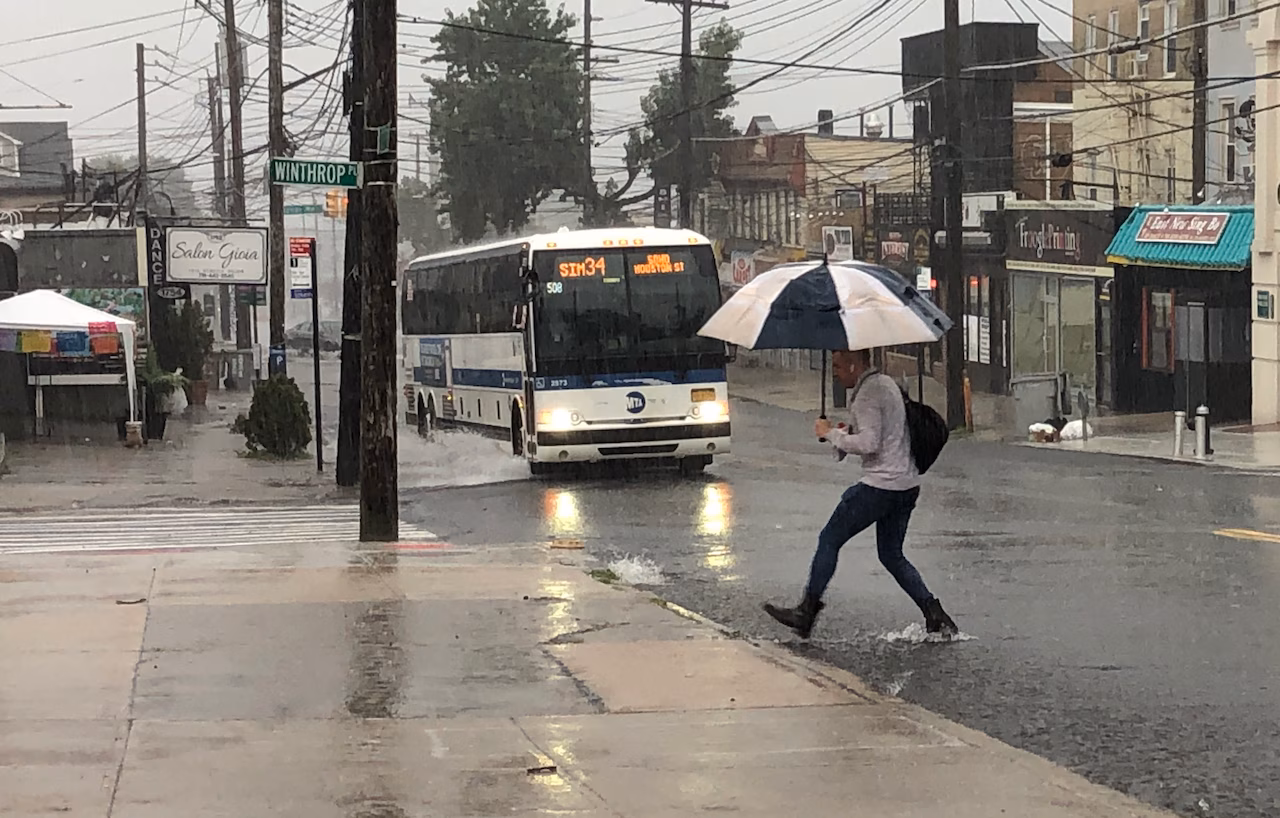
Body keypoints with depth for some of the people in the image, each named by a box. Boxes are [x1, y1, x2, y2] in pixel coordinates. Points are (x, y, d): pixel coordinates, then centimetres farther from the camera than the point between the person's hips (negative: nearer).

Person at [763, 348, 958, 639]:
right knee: (892, 555, 16)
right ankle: (935, 617, 6)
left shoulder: (868, 394, -15)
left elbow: (869, 443, -23)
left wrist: (831, 433, -11)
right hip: (907, 484, 10)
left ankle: (807, 613, 5)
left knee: (829, 540, 1)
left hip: (880, 484, -10)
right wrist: (845, 433, 12)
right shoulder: (887, 384, 17)